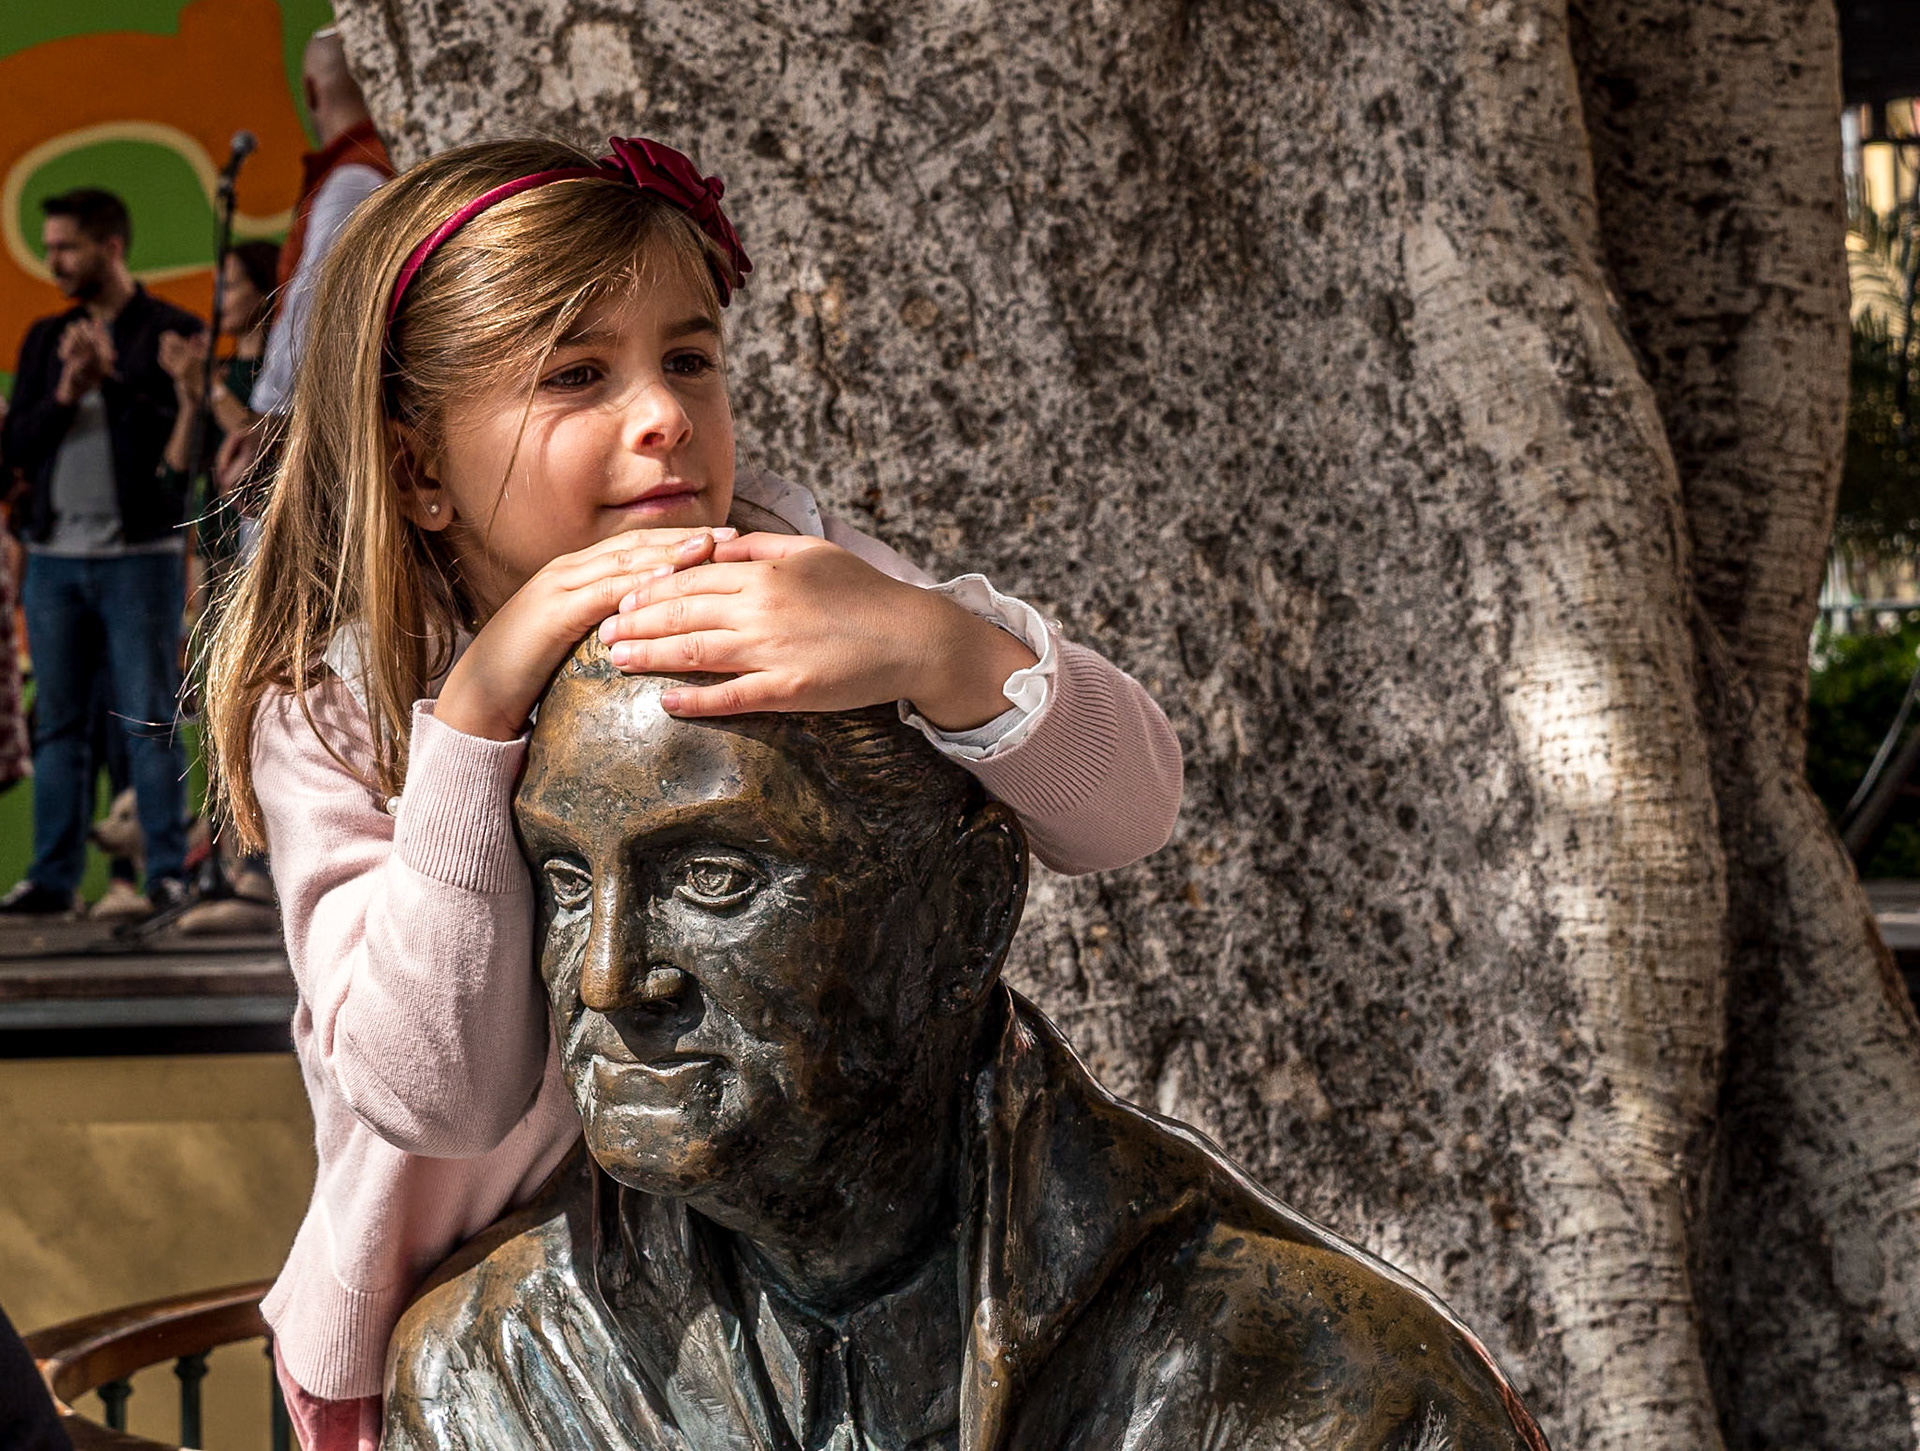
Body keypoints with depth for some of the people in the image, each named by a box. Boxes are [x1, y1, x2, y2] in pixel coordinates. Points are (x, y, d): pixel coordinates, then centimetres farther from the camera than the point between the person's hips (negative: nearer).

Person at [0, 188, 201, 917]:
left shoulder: (172, 332, 0)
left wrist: (112, 377, -13)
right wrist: (67, 392, -7)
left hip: (141, 551, -5)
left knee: (150, 720, -5)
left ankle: (168, 874, -1)